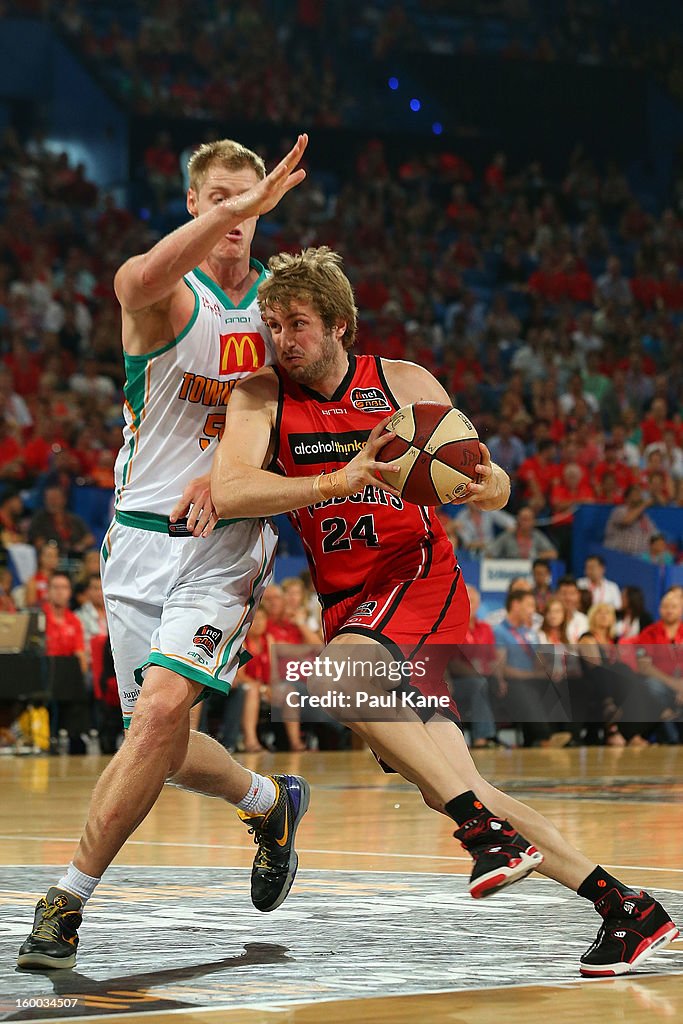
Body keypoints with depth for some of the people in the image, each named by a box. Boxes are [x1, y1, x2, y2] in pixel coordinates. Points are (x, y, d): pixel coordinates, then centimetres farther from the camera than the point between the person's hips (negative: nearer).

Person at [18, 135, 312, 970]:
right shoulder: (169, 298, -8)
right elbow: (140, 281, -35)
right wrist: (239, 205, -43)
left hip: (227, 541, 0)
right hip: (142, 535, 0)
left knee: (161, 711, -19)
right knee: (161, 745, 8)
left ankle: (68, 899, -12)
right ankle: (268, 802, 38)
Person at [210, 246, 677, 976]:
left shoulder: (406, 384, -3)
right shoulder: (261, 397, -1)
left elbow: (495, 485, 3)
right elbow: (228, 493, -20)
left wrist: (484, 486, -23)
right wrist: (337, 482, -32)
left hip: (420, 575, -4)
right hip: (347, 601, 4)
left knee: (335, 672, -34)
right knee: (446, 789, 0)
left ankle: (488, 828, -32)